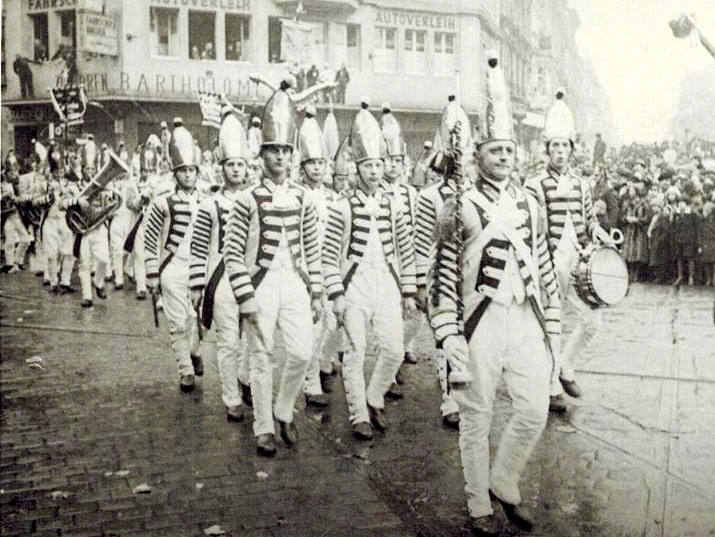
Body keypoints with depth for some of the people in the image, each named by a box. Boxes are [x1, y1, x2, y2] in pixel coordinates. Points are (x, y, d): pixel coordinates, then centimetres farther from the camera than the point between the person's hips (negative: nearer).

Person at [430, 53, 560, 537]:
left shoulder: (529, 205, 10)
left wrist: (550, 331, 11)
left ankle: (504, 483, 28)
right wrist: (451, 340, -12)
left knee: (536, 409, 3)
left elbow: (546, 272, 14)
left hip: (526, 320, 5)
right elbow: (443, 278, -7)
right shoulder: (461, 208, -5)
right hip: (480, 322, -4)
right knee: (477, 417, 5)